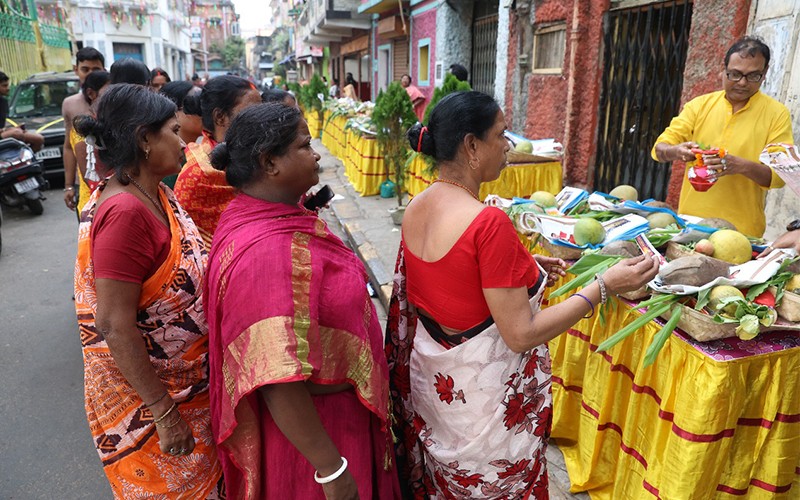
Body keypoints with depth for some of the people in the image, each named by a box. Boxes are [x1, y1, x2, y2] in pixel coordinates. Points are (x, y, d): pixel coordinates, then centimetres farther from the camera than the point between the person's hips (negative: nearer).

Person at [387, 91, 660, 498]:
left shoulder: (416, 207, -4)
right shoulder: (489, 223, -28)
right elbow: (521, 335, -24)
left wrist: (522, 268, 10)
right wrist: (605, 286, -19)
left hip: (430, 379, 7)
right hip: (480, 393, -7)